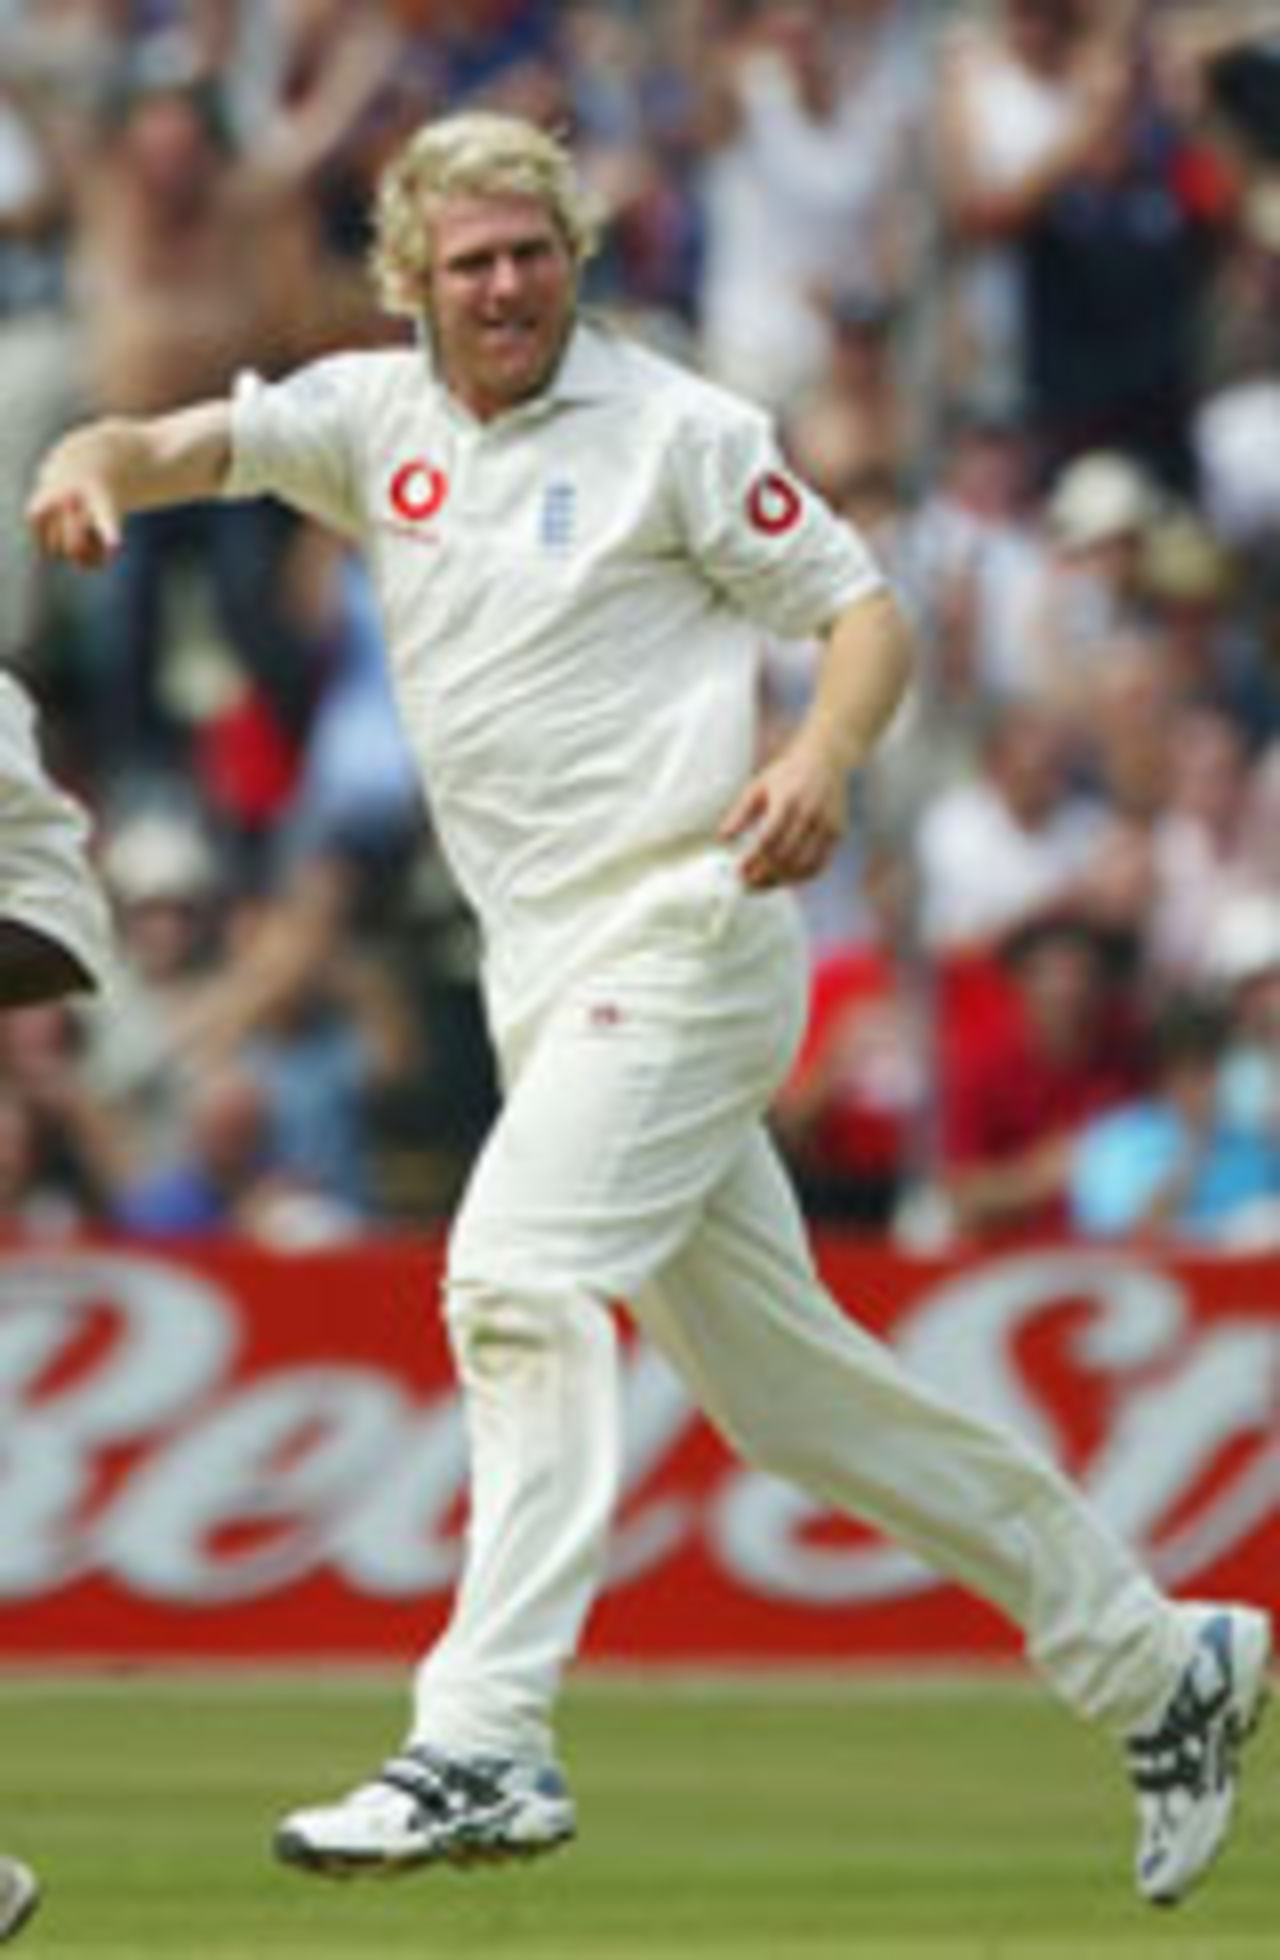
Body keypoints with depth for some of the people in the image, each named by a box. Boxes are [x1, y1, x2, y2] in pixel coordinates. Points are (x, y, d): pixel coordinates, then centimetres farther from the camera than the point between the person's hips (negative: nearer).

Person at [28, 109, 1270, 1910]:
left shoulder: (674, 429, -4)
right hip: (549, 979, 7)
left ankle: (484, 1747, -29)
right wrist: (94, 468, -26)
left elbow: (866, 609, -2)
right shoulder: (378, 420, 10)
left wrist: (824, 755, -22)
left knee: (517, 1272, -23)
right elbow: (186, 446, -2)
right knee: (781, 1382, 10)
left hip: (685, 931, -7)